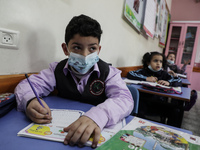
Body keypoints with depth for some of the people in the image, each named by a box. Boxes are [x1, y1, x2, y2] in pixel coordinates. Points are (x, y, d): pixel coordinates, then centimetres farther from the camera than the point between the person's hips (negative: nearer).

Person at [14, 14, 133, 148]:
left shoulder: (108, 72, -11)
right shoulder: (57, 70, -3)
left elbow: (125, 99, -26)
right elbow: (25, 85, -3)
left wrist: (98, 116, -48)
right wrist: (30, 100, -29)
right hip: (63, 127, 2)